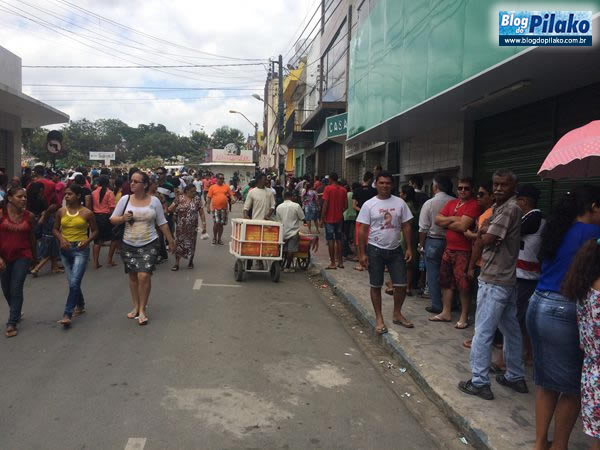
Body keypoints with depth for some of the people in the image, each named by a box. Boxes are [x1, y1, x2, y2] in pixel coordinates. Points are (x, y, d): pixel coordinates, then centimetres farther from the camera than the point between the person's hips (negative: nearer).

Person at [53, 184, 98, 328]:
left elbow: (95, 231, 4)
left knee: (74, 283, -13)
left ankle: (67, 314, -7)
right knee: (73, 282, 13)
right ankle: (80, 306, 36)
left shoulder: (87, 213, -5)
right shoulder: (61, 212, 3)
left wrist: (87, 240, -14)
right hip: (65, 250, 4)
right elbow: (56, 229, 12)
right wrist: (61, 239, -8)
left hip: (81, 250, -4)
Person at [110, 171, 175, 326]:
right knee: (133, 276, 11)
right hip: (128, 245, 3)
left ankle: (142, 310, 5)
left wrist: (170, 240, 5)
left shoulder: (154, 201, -4)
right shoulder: (125, 199, -1)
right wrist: (123, 218, -16)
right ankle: (136, 307, 28)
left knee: (144, 276, -11)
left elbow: (162, 223, 3)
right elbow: (112, 219, 5)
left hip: (149, 244, -2)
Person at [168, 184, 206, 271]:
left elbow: (201, 213, -3)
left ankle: (191, 262, 27)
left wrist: (204, 225, -7)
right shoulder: (179, 198, -2)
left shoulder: (197, 199, -4)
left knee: (191, 244, 9)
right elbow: (170, 209, -1)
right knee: (178, 244, 1)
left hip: (192, 227, 0)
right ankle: (176, 263, 10)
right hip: (181, 227, 0)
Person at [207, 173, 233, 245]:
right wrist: (208, 207, -2)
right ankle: (214, 238, 11)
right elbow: (209, 198, 2)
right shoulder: (212, 187, 1)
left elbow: (230, 195, 8)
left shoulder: (227, 187, 5)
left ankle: (219, 238, 20)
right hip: (215, 208, -2)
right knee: (216, 223, -8)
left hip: (224, 208, 2)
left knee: (221, 224, 8)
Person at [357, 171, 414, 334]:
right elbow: (362, 230, -5)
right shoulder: (369, 205, -5)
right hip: (375, 250, -2)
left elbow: (406, 226, 5)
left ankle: (397, 314, 27)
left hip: (395, 249, 2)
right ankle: (379, 318, 20)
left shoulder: (400, 203, 1)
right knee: (376, 286, 6)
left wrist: (409, 248, -1)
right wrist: (362, 253, -9)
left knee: (401, 284, 5)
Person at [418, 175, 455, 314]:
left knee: (433, 275, 6)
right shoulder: (455, 202, -6)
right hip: (451, 241, 3)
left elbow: (423, 228, -9)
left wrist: (421, 245, 2)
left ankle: (437, 305, 11)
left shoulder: (429, 203, -11)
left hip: (433, 241, -3)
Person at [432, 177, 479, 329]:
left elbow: (462, 226, -21)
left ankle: (464, 317, 12)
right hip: (448, 248, 8)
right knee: (446, 281, 14)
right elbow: (437, 220, 4)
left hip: (463, 251, -7)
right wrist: (453, 219, -11)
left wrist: (446, 223, -5)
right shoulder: (451, 203, 12)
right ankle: (446, 313, 26)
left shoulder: (474, 205, -11)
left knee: (463, 284, -2)